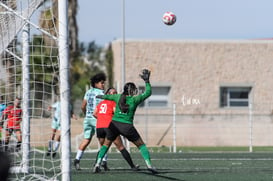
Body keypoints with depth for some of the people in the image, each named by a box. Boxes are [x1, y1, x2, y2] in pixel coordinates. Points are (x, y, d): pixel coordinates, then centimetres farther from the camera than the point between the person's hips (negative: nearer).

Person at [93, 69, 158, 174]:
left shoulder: (118, 97, 7)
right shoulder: (135, 99, -3)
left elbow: (108, 96, 27)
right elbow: (148, 92, 4)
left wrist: (100, 96, 47)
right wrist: (147, 81, 13)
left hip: (114, 125, 3)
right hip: (127, 126, -3)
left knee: (106, 144, 20)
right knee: (141, 145, 11)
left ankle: (98, 164, 4)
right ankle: (149, 165, -1)